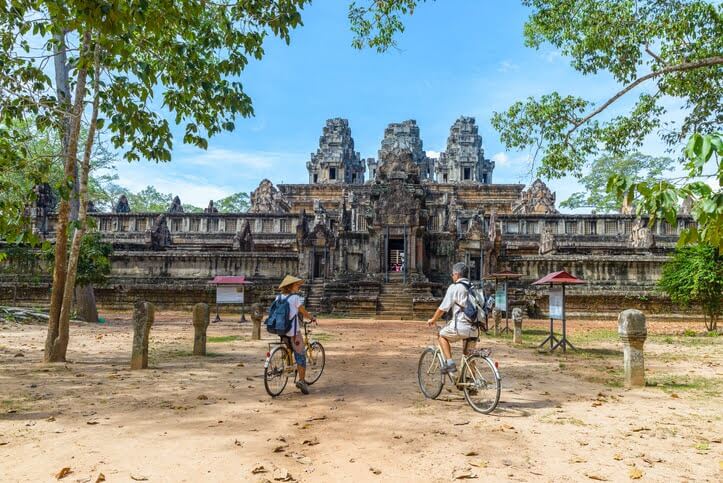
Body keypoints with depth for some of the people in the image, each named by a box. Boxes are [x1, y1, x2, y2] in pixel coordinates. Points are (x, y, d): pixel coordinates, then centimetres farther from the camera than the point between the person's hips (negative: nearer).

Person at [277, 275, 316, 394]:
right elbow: (303, 312, -2)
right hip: (293, 331, -6)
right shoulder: (295, 297, -9)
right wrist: (312, 318, 16)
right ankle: (301, 381, 3)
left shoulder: (278, 297, 8)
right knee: (301, 355, 3)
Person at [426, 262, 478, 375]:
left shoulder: (454, 287, -4)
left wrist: (433, 319, 12)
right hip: (474, 329, 6)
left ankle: (449, 363, 7)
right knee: (469, 355, 20)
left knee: (442, 335, 18)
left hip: (461, 326, -6)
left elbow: (443, 308, -3)